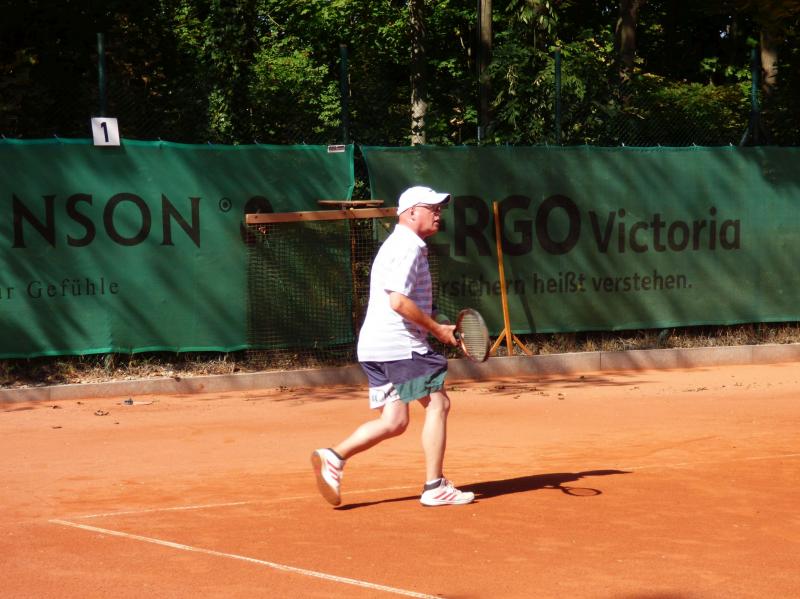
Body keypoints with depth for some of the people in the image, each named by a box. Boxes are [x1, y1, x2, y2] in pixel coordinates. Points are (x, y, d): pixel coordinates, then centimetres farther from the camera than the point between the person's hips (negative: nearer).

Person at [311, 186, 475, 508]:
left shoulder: (401, 246, 22)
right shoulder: (407, 247, -12)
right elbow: (399, 301, -23)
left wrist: (433, 326, 18)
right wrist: (437, 328, -15)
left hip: (375, 347, 10)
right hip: (399, 345, -10)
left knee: (393, 421, 8)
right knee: (437, 404, -3)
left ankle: (334, 457, -2)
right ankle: (435, 487, 0)